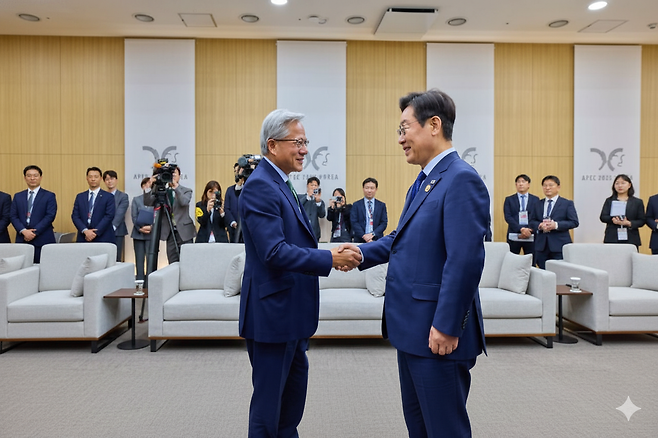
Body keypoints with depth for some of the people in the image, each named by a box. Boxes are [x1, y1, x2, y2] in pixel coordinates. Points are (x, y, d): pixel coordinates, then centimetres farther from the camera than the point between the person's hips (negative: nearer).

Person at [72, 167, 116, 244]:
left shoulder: (108, 197, 2)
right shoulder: (80, 197, 13)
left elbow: (109, 216, -7)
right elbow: (75, 216, 7)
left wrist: (96, 232, -14)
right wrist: (85, 231, -9)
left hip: (102, 238, -3)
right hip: (83, 238, 3)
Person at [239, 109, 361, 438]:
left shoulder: (279, 183, 11)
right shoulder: (259, 186, -19)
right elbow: (274, 252, -27)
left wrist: (332, 254, 2)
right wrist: (330, 258, -23)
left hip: (290, 310, 10)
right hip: (272, 311, -10)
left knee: (295, 385, 24)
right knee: (269, 396, 7)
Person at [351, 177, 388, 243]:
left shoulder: (381, 205, 11)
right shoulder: (356, 205, 7)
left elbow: (384, 223, 4)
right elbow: (354, 223, -1)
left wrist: (373, 234, -11)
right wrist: (364, 236, -14)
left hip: (377, 240, 1)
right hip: (360, 240, -1)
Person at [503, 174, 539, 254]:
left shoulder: (535, 200, 11)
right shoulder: (509, 199, 8)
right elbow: (508, 217, -3)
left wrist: (528, 231, -11)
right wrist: (521, 229, -15)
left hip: (530, 237, 1)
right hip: (514, 236, -1)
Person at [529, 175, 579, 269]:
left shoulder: (567, 203, 4)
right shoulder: (538, 204, 14)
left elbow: (574, 222, -3)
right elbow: (532, 221, 12)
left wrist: (556, 225, -17)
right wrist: (540, 225, -11)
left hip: (559, 245, -3)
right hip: (541, 245, 3)